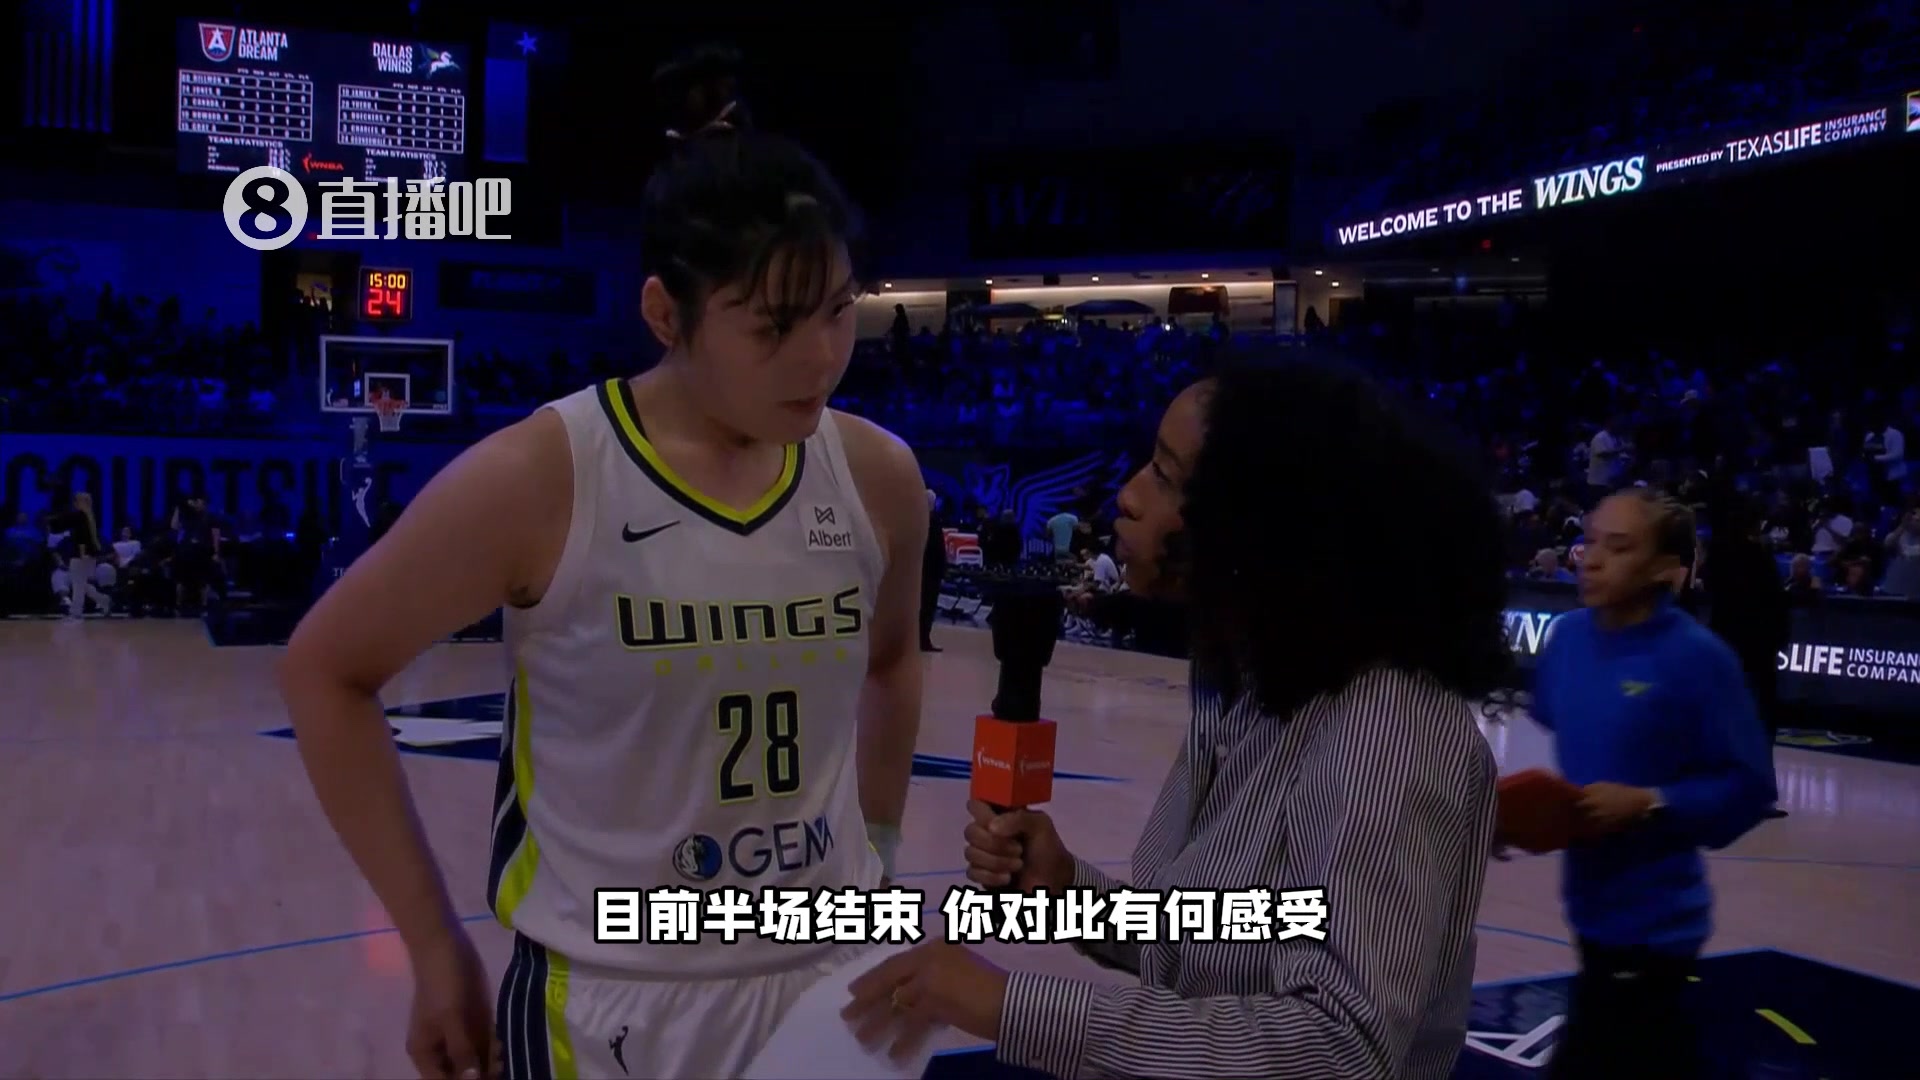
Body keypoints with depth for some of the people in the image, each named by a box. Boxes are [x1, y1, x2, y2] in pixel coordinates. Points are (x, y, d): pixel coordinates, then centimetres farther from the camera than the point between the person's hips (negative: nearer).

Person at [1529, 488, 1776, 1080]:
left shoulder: (1698, 658, -18)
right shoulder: (1567, 637, 0)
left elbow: (1749, 786, -14)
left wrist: (1647, 804, -24)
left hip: (1650, 919, -6)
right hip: (1595, 907, 6)